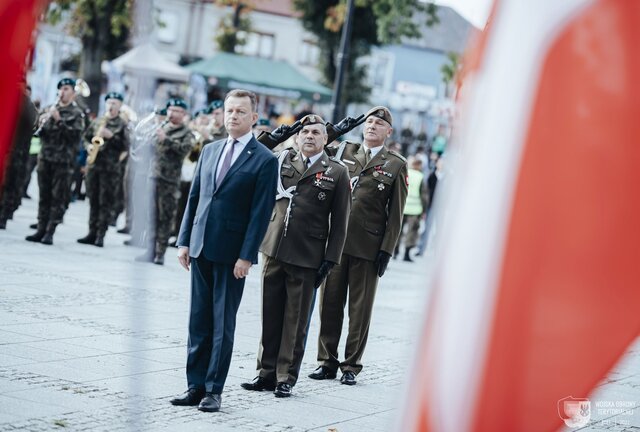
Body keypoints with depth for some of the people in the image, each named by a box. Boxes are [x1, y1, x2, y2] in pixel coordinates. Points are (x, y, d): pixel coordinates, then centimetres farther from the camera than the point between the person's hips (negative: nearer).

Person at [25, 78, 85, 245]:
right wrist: (43, 124, -6)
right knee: (44, 196, 6)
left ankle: (50, 232, -3)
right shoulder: (51, 109, 14)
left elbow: (75, 134, -12)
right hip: (45, 157, 5)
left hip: (64, 161, -5)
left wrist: (59, 120, -17)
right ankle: (41, 229, 9)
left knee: (58, 198, -4)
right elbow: (42, 133, 16)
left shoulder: (76, 113, 0)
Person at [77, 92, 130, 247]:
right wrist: (89, 146, 1)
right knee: (93, 201, 8)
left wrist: (111, 136, -15)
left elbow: (125, 146, -7)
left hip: (110, 168, -5)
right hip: (93, 165, 5)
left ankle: (101, 235, -3)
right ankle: (92, 233, 12)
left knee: (106, 203, -4)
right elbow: (86, 137, 21)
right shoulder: (97, 121, 14)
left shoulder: (122, 125, 1)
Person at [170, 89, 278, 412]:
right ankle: (195, 386, 14)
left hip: (231, 253, -5)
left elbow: (261, 212, -9)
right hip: (200, 249, 5)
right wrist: (184, 240, 7)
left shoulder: (264, 160, -6)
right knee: (198, 322, 8)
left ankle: (213, 390, 7)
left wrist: (246, 256, -14)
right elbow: (194, 198, 14)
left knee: (223, 324, 1)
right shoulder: (209, 151, 12)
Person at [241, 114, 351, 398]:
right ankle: (267, 373, 17)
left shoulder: (337, 172, 1)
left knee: (296, 321, 4)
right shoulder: (282, 161, 9)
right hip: (274, 250, 3)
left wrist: (330, 259, -5)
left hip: (307, 258, -3)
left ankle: (286, 378, 12)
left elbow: (340, 222, 0)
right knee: (270, 316, 8)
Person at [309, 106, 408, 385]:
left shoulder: (396, 165, 3)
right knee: (330, 303, 6)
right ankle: (327, 362, 15)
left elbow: (396, 213, 1)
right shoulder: (343, 150, 11)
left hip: (368, 245, -2)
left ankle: (351, 365, 13)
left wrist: (387, 250, -5)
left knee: (360, 308, 5)